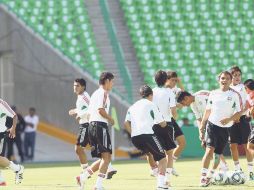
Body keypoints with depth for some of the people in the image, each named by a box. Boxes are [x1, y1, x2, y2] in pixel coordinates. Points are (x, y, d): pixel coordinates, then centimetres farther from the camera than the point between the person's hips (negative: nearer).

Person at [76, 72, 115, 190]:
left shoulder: (95, 93, 23)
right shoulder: (103, 93, -6)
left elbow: (90, 112, 22)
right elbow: (101, 109, -18)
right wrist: (110, 119, -5)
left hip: (91, 125, 10)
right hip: (100, 125, -10)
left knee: (104, 158, 12)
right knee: (106, 156, -13)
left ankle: (83, 177, 5)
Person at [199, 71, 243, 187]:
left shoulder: (234, 95, 0)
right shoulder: (213, 94, 5)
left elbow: (239, 112, 0)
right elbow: (208, 111, 12)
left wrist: (229, 119, -18)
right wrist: (202, 126, 11)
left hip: (225, 128, 1)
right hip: (212, 125, 0)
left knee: (218, 154, 6)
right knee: (210, 150, -18)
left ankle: (210, 176, 23)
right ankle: (203, 176, -19)